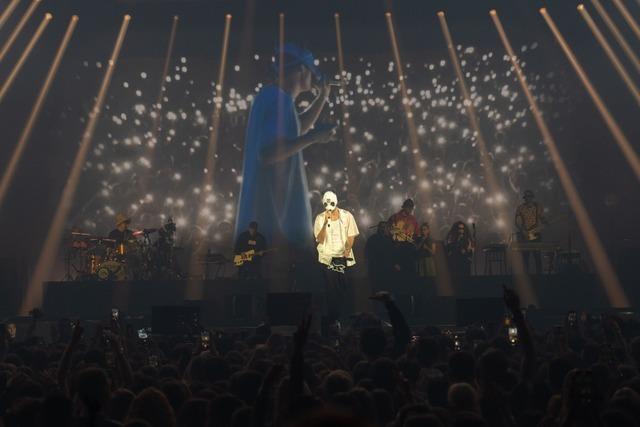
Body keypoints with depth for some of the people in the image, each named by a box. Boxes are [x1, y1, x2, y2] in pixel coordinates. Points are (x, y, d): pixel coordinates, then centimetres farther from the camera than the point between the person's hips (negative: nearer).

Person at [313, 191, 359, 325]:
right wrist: (325, 223, -20)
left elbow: (351, 235, 4)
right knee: (331, 289, -3)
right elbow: (319, 240, -9)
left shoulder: (347, 216, 0)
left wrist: (348, 248, -14)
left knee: (343, 287, 5)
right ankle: (333, 318, 10)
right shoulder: (320, 218, -1)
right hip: (328, 257, -1)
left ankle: (342, 316, 25)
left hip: (344, 256, 1)